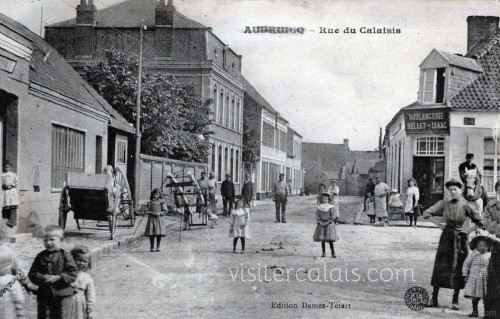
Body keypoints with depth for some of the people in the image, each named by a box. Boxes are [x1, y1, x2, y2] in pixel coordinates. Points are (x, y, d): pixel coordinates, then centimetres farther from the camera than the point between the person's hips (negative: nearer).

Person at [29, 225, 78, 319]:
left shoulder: (65, 256, -4)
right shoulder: (40, 257, 5)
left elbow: (73, 273, -9)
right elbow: (32, 273, 3)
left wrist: (58, 278, -21)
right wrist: (42, 278, -17)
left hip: (62, 294, -3)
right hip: (44, 294, 3)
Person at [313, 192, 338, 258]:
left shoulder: (331, 207, -2)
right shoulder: (319, 207, 3)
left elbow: (333, 216, -4)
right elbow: (317, 216, 1)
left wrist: (328, 222, -13)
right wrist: (321, 223, -10)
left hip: (329, 225, -2)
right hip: (321, 225, 2)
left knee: (330, 240, -6)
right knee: (322, 240, 4)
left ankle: (333, 253, -2)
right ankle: (323, 253, 12)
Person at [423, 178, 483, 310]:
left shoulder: (465, 205, -2)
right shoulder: (444, 204, 1)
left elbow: (479, 221, 3)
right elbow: (427, 213, 1)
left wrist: (468, 231, -2)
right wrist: (439, 225, -2)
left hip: (460, 239, -1)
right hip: (446, 238, 1)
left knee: (458, 268, 2)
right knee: (440, 267, -1)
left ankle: (455, 300, 11)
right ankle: (434, 298, 4)